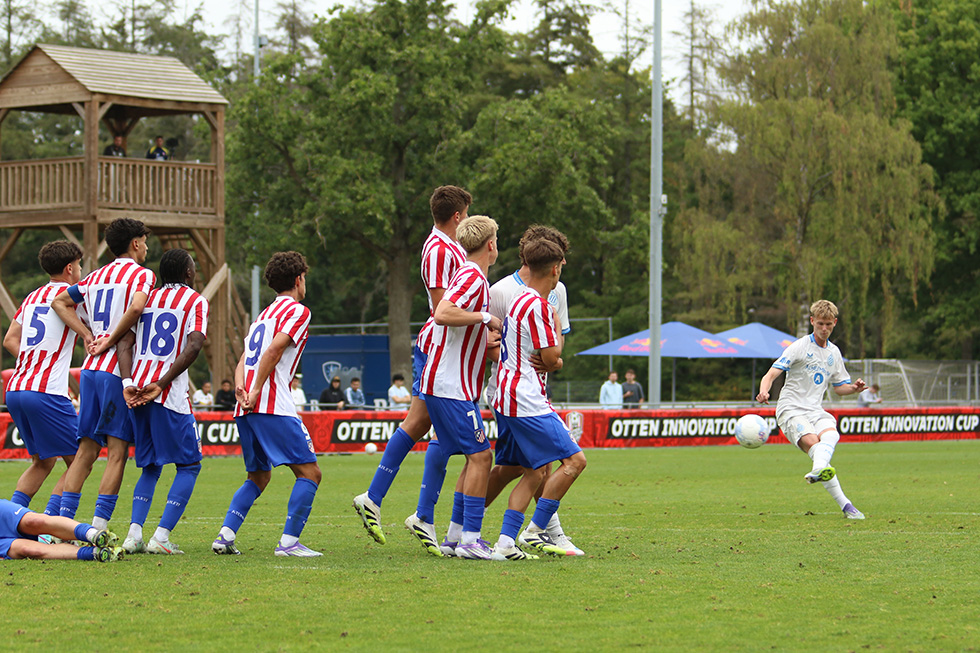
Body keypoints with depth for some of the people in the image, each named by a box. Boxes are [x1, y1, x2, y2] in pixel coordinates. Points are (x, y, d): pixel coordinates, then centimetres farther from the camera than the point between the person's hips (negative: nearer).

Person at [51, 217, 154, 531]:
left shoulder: (96, 276, 18)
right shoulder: (142, 275, -4)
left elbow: (60, 302, 22)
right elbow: (136, 307, -23)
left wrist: (88, 335, 13)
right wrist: (111, 340, -11)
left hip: (90, 367, 7)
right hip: (117, 370, -7)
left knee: (86, 449, 9)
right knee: (117, 451, -4)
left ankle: (63, 521, 2)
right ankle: (98, 530, -10)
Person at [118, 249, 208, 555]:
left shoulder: (147, 298, 16)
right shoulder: (196, 301, 1)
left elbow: (125, 342, 4)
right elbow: (193, 347, -14)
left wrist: (129, 383, -4)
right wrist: (161, 384, -15)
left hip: (138, 393, 6)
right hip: (170, 396, -6)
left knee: (150, 466, 17)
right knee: (189, 465, 5)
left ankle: (134, 533, 1)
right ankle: (161, 536, -7)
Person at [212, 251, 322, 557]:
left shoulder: (263, 314, 27)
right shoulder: (297, 311, 0)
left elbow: (243, 360, 17)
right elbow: (274, 350, -16)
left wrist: (241, 388, 0)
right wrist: (256, 391, -14)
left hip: (246, 409, 9)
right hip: (273, 406, -9)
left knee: (258, 477, 19)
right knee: (309, 472, -5)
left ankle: (225, 535, 4)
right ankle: (289, 541, -14)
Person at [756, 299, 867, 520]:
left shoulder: (834, 352, 16)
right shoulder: (800, 347, -3)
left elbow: (839, 387, 28)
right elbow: (772, 373, -11)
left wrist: (854, 388, 4)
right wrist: (764, 391, -33)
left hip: (815, 411, 5)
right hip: (791, 410, -5)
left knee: (831, 433, -32)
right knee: (812, 443, -32)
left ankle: (819, 470, -62)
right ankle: (844, 503, -44)